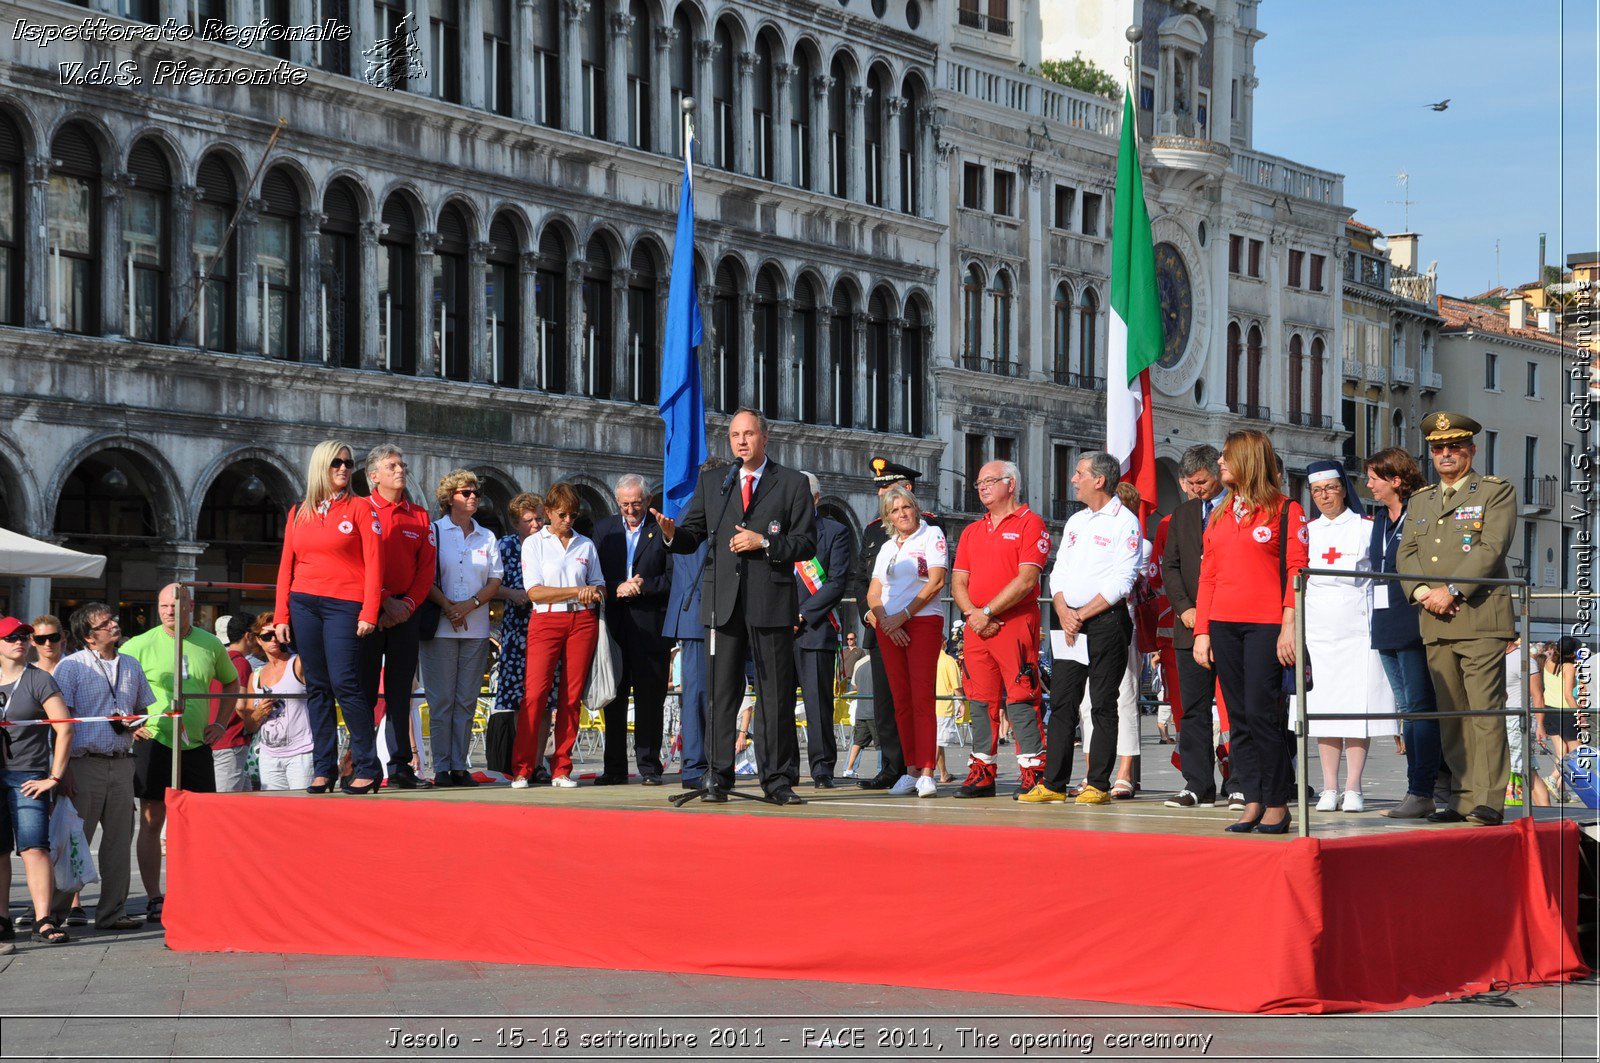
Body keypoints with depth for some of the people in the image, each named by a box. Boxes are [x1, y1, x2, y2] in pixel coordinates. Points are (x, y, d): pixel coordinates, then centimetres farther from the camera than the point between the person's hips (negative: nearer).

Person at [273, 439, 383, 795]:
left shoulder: (360, 508, 3)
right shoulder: (299, 513, 13)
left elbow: (373, 563, -3)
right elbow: (286, 567, 13)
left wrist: (369, 613, -11)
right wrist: (281, 616, 6)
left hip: (344, 605, -4)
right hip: (303, 603, 4)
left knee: (344, 683, -12)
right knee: (317, 686, 4)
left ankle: (367, 766, -5)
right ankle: (324, 768, 7)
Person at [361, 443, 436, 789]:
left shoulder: (420, 516, 13)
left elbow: (426, 567, 7)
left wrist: (408, 605, -7)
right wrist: (385, 602, -13)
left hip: (406, 612, 3)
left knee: (400, 689, 3)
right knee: (365, 687, -3)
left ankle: (401, 764, 3)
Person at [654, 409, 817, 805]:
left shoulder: (793, 484, 6)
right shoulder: (711, 483, 15)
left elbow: (806, 544, 1)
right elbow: (692, 537, 11)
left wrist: (763, 543, -13)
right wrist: (672, 533, -11)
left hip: (772, 600, -2)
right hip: (723, 601, 2)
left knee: (776, 694, 1)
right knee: (721, 692, 1)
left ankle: (778, 779, 5)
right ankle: (717, 778, 4)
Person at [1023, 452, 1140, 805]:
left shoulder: (1125, 522, -5)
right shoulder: (1075, 521, 18)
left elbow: (1120, 583, -13)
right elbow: (1059, 573, 15)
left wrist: (1083, 615, -13)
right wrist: (1063, 613, -3)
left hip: (1106, 621, -7)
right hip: (1069, 622, 7)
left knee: (1103, 706, -3)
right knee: (1061, 703, 4)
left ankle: (1098, 785, -1)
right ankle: (1053, 783, 6)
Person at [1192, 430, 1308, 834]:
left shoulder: (1285, 511, 0)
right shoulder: (1219, 516, 18)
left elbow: (1296, 571, -6)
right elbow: (1207, 575, 16)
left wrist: (1290, 626, -15)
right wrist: (1202, 630, 8)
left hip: (1266, 626, -6)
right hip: (1223, 625, 6)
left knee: (1262, 713, -9)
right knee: (1239, 716, 3)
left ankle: (1277, 804, -1)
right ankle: (1252, 802, 6)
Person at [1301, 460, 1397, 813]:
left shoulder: (1366, 529, 4)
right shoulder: (1307, 532, 14)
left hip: (1357, 627, -3)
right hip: (1318, 628, 3)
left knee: (1358, 707, -7)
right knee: (1322, 707, 0)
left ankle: (1353, 788, -5)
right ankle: (1329, 788, 4)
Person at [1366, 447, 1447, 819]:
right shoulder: (1380, 519, 17)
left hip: (1414, 627, -9)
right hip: (1386, 628, 9)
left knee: (1419, 708, -7)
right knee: (1408, 709, 10)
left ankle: (1421, 792, -6)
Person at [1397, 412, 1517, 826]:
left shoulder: (1497, 492, 4)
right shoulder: (1420, 501, 22)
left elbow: (1491, 549, -8)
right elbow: (1406, 554, 14)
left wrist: (1452, 591, -15)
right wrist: (1421, 591, -5)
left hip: (1481, 617, -6)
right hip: (1435, 622, 6)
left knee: (1485, 711, -10)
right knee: (1451, 715, 5)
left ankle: (1489, 800, -11)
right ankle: (1463, 798, 8)